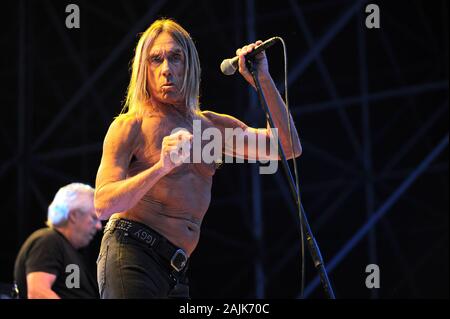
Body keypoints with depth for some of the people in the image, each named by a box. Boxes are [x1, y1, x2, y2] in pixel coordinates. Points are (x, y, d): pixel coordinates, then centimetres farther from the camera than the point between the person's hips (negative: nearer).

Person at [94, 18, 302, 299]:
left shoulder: (211, 126, 14)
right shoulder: (131, 125, -2)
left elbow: (289, 148, 7)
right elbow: (103, 205, -13)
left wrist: (263, 81, -1)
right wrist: (160, 168, -28)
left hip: (176, 269, 6)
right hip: (130, 256, -6)